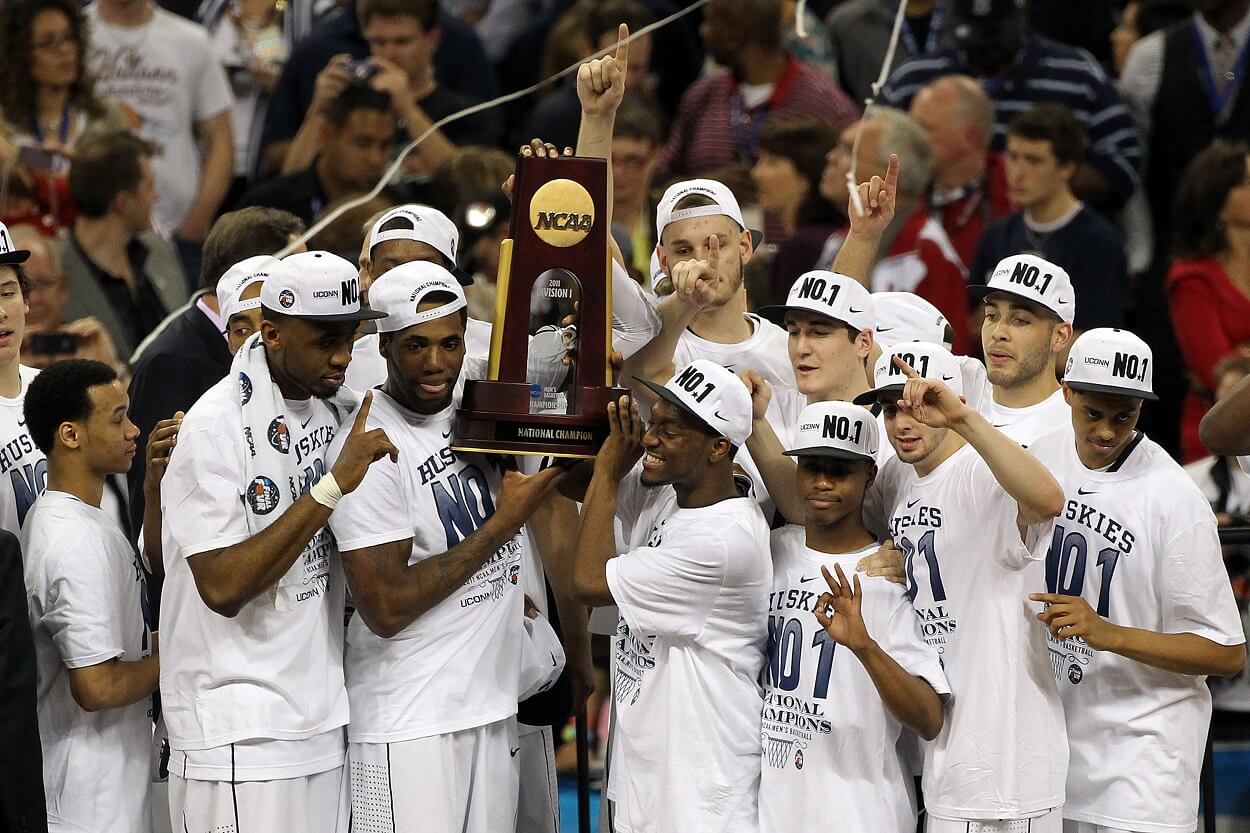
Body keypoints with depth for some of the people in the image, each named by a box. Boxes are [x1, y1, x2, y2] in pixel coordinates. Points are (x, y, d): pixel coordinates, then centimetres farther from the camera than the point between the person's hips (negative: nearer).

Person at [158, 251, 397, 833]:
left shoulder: (338, 409, 8)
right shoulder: (216, 426, -14)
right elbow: (222, 587, -23)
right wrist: (333, 485, -23)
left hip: (320, 716, 7)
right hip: (237, 735, -7)